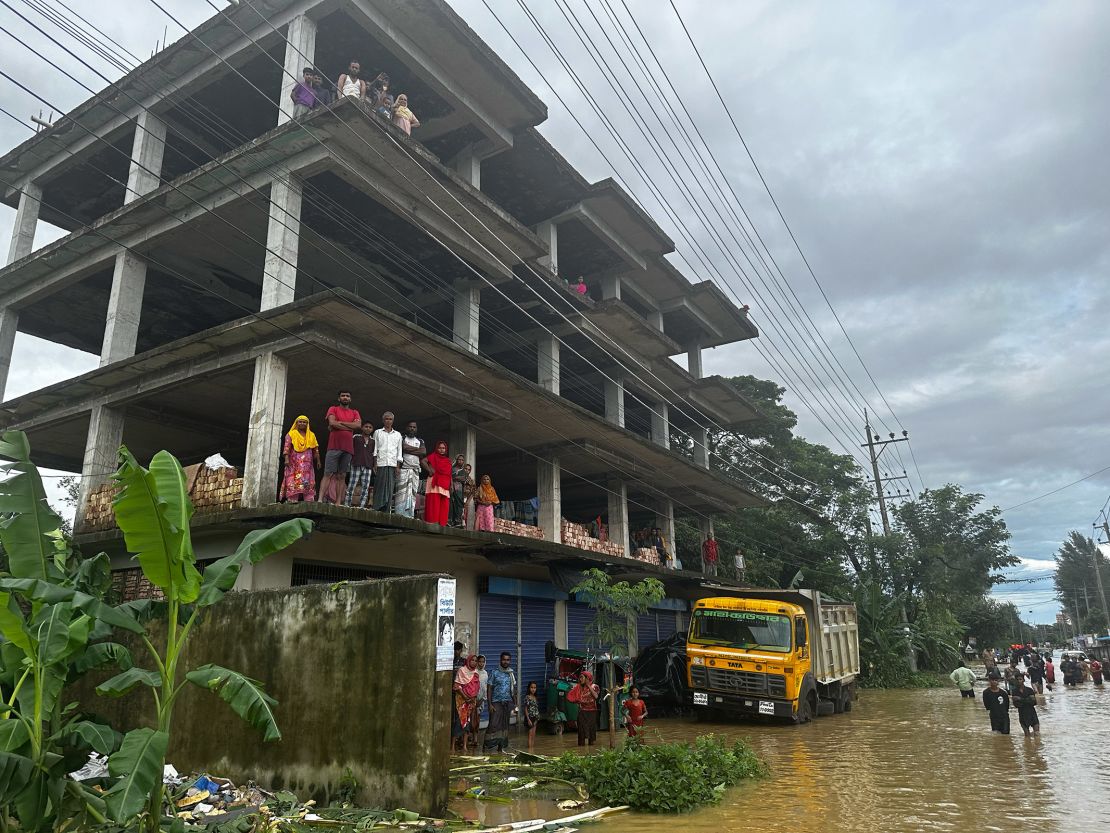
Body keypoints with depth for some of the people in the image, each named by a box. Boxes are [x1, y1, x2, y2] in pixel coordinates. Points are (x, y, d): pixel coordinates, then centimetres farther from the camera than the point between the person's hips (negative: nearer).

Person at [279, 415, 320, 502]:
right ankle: (292, 499, -14)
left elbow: (315, 450, 15)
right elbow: (286, 447, -3)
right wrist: (286, 458, -14)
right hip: (294, 463, -3)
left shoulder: (311, 435, 16)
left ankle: (309, 500, -7)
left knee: (308, 481, -4)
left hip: (307, 464, 3)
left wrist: (318, 460, 9)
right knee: (293, 481, -10)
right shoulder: (291, 434, 7)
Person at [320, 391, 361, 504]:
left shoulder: (355, 413, 18)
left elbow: (358, 425, -2)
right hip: (334, 447, -3)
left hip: (348, 449, 3)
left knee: (342, 476, 1)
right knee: (328, 474, -9)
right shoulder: (333, 409, 10)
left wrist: (339, 422, -5)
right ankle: (320, 500, -14)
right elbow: (332, 423, -8)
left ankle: (338, 502, 0)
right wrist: (350, 427, -4)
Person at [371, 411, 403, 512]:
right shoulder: (377, 432, 13)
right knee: (379, 487, -8)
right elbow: (374, 449, 7)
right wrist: (374, 464, -4)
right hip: (381, 463, -2)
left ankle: (386, 511, -5)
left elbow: (399, 451, 15)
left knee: (390, 489, -4)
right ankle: (376, 509, -8)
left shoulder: (398, 434, 18)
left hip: (393, 464, 2)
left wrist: (398, 466, 4)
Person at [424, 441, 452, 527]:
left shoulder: (448, 460, 23)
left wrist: (451, 485, 10)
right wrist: (429, 470, -12)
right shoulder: (433, 456, 9)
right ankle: (432, 522, -14)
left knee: (444, 505, -1)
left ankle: (442, 523, 1)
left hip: (445, 485, 5)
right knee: (434, 503, -12)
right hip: (435, 483, -5)